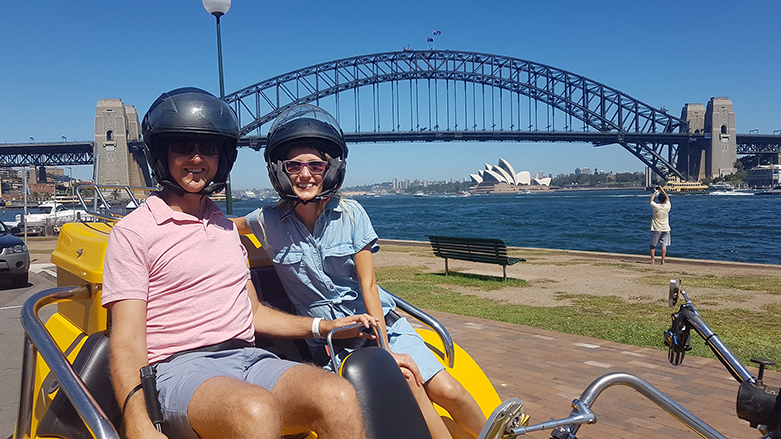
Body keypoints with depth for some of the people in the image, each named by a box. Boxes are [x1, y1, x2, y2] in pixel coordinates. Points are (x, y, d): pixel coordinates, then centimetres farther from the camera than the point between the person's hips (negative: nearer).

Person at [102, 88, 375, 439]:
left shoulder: (226, 227, 21)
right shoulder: (132, 232, 1)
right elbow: (127, 341, -7)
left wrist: (323, 326, 12)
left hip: (248, 358, 6)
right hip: (180, 369, -5)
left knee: (339, 397, -24)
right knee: (255, 411, -38)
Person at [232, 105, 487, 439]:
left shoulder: (351, 214, -6)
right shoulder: (268, 222, -6)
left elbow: (368, 285, -5)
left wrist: (385, 348, -13)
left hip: (380, 321, 2)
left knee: (448, 391, -11)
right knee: (404, 378, -27)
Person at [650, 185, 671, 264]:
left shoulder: (656, 206, -12)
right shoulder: (667, 206, -5)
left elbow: (651, 200, 10)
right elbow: (668, 198, 16)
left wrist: (655, 192, 22)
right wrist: (662, 190, 22)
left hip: (656, 229, -2)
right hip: (665, 229, 2)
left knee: (653, 245, 7)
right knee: (664, 245, 3)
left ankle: (652, 260, 6)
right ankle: (663, 261, 0)